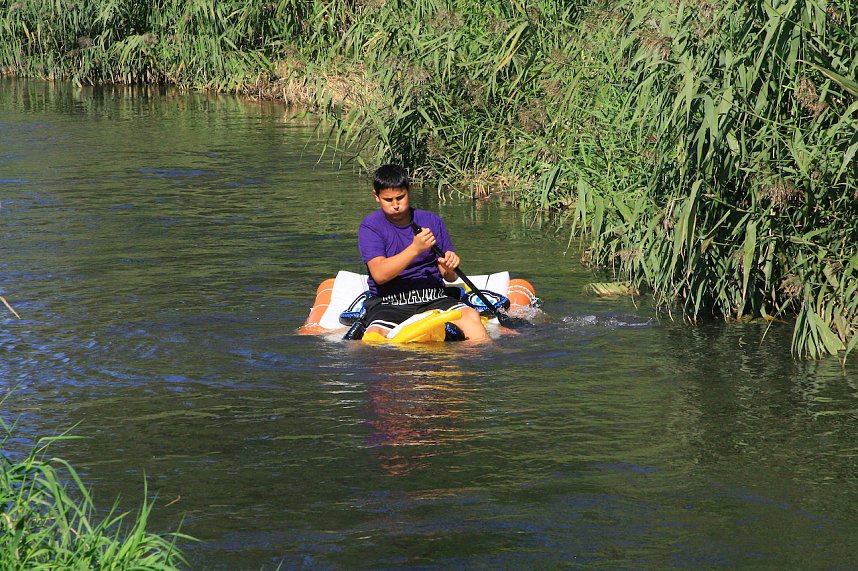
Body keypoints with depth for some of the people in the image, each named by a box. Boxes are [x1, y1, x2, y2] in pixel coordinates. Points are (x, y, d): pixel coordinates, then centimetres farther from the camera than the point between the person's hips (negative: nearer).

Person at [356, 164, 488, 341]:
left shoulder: (432, 221, 10)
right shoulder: (370, 227, 0)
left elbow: (449, 277, 11)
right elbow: (379, 275, -16)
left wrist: (449, 268, -14)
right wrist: (415, 248, -25)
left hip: (433, 299, 3)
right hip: (388, 303, -3)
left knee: (471, 316, -25)